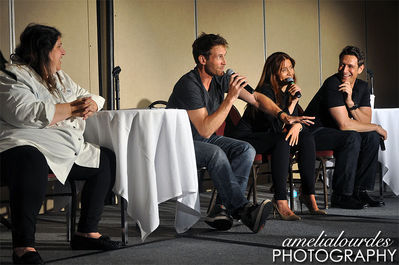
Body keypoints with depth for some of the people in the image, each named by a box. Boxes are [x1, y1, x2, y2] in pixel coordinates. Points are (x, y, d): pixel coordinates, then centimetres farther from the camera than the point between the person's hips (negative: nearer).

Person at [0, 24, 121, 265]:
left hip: (68, 150, 10)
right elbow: (28, 113, -23)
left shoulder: (60, 78, 22)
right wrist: (72, 108, -11)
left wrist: (90, 104, -2)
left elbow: (89, 97, 27)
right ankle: (24, 246, -38)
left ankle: (87, 231, 9)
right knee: (31, 163, -42)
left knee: (107, 159, 7)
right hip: (26, 145, -10)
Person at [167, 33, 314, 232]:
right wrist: (230, 98, -31)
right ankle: (243, 209, -35)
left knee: (246, 150, -15)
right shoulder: (188, 85, -24)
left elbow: (255, 98, 5)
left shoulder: (220, 79, -2)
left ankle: (221, 208, -23)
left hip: (207, 140, 8)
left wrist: (284, 115, -9)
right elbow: (205, 130, -30)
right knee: (216, 153, -36)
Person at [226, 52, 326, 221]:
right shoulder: (265, 91, -19)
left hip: (270, 137, 8)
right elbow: (277, 126, -25)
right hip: (248, 139, -8)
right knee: (282, 141, -35)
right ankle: (280, 202, -39)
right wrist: (293, 101, -27)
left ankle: (309, 194, -16)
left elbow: (296, 117, 8)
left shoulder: (289, 89, 6)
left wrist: (297, 126, -16)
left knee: (307, 138, -15)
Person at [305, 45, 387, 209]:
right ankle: (341, 196, -22)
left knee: (371, 137, -10)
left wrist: (350, 102, -23)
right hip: (313, 133, -8)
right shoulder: (332, 84, -21)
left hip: (335, 132, 8)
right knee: (352, 138, -29)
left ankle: (359, 191, -5)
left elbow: (366, 122, -6)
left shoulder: (362, 87, 4)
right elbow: (345, 125, -26)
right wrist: (377, 127, -14)